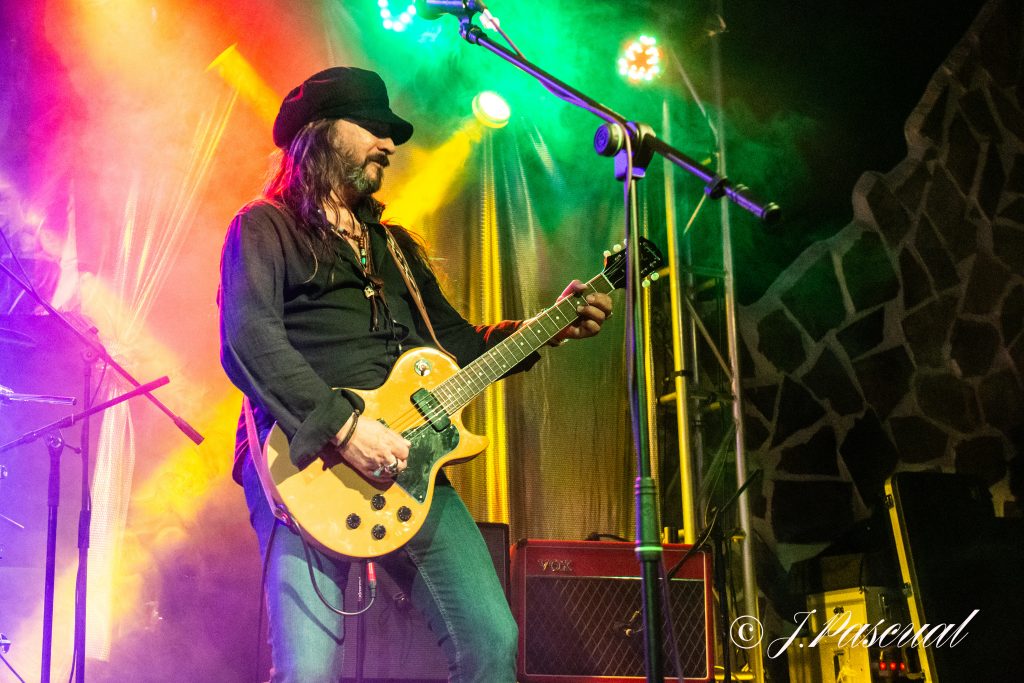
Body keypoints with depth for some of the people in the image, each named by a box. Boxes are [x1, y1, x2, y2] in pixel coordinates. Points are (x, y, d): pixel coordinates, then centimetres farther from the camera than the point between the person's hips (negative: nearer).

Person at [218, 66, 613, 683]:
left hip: (408, 467, 6)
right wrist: (342, 427, -21)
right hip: (306, 464, -6)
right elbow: (250, 338, -12)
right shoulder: (266, 227, 4)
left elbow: (459, 342, 27)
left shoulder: (396, 246, 27)